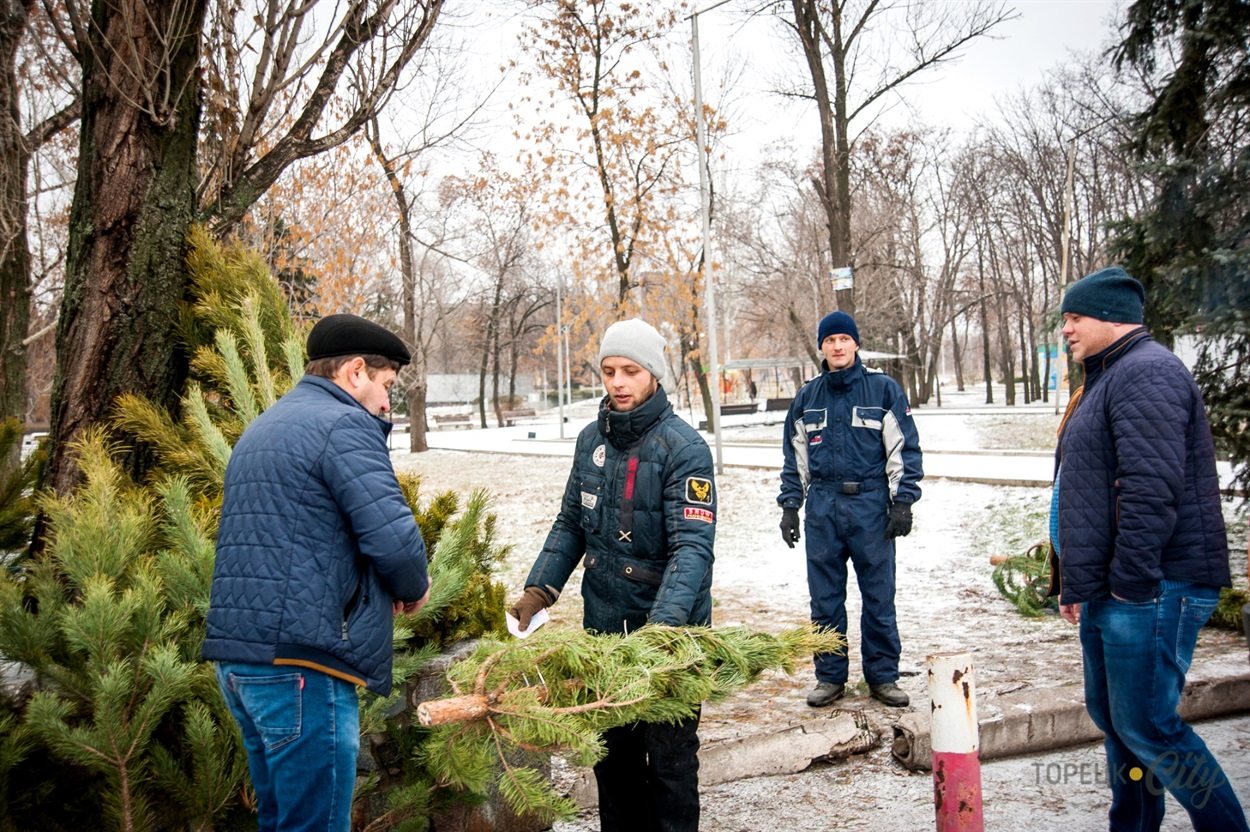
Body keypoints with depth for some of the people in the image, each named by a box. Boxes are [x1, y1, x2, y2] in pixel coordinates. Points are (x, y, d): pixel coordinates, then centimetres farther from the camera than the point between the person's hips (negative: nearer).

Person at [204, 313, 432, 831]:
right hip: (299, 659, -9)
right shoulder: (343, 424, -10)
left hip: (238, 652, 10)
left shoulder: (262, 428, 19)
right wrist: (414, 589, 0)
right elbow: (393, 537, -21)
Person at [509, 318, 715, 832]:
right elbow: (570, 524, 10)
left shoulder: (683, 448, -15)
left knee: (668, 753, 7)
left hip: (668, 624, -5)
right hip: (603, 623, 6)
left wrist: (663, 625, -36)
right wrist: (539, 590, -2)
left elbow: (693, 546, -24)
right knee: (612, 749, 18)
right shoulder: (591, 440, 5)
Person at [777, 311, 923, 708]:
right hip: (822, 507, 3)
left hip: (871, 504, -2)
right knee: (825, 597, 7)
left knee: (878, 595, 3)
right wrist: (789, 506, 9)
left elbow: (904, 449, 1)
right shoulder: (806, 397, 11)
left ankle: (882, 676, 16)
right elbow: (794, 458, 15)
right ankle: (830, 676, 18)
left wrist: (902, 501, -6)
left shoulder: (884, 389, 2)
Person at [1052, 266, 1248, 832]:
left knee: (1146, 726, -6)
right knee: (1111, 716, 15)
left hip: (1152, 590, -11)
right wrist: (1078, 583, 21)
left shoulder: (1145, 372, -14)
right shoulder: (1109, 378, 19)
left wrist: (1130, 584, -23)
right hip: (1108, 591, 11)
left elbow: (1151, 489, -24)